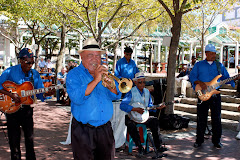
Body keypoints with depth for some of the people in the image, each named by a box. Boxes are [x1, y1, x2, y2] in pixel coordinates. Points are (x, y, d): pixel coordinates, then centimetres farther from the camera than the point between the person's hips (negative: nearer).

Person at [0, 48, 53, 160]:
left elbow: (40, 93, 2)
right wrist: (11, 95, -22)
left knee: (29, 138, 11)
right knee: (14, 139, 6)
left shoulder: (35, 74, 1)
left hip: (27, 108, 3)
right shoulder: (10, 71, -8)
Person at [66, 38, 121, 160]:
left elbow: (116, 96, 4)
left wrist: (110, 85, -17)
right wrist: (96, 80, -23)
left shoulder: (104, 72, 11)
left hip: (105, 129, 5)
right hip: (83, 131, -4)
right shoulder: (73, 74, -4)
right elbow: (77, 98, -21)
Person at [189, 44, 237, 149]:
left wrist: (233, 82, -4)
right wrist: (200, 83, -15)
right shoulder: (198, 65, 7)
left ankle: (216, 141, 16)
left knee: (216, 118, 4)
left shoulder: (219, 65, 12)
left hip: (215, 94, 2)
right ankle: (199, 140, 16)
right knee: (201, 118, 3)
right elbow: (192, 77, 0)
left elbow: (226, 77, 14)